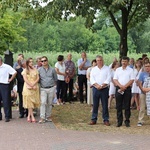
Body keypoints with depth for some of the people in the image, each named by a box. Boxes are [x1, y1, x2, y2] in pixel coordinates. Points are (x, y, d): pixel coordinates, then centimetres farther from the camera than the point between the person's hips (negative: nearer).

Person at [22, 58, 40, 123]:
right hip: (28, 88, -3)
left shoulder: (35, 70, 10)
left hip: (35, 88, 3)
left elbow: (38, 78, 2)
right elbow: (25, 79, -6)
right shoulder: (25, 70, 3)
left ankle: (29, 116, 13)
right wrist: (32, 86, -13)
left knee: (33, 101, 2)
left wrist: (33, 84, -14)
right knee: (29, 102, -6)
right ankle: (32, 117, -9)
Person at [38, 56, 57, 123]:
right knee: (43, 103, -12)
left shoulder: (52, 70, 4)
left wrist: (53, 85, 9)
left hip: (51, 88, 1)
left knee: (50, 103, 7)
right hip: (43, 89, -1)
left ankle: (48, 116, 19)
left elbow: (55, 79, 11)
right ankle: (42, 118, -12)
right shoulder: (39, 70, 1)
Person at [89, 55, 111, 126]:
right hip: (95, 89, 2)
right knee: (95, 105, 5)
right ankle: (93, 119, 11)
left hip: (104, 89, -2)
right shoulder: (93, 69, 11)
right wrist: (97, 85, -15)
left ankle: (106, 120, 6)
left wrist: (102, 86, -15)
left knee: (105, 105, 0)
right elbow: (91, 79, 1)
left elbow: (108, 79, -5)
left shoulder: (107, 68, 4)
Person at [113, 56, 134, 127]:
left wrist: (124, 87, -12)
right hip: (119, 89, 2)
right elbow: (115, 80, 4)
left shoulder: (130, 70, 4)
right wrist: (121, 86, -11)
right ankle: (119, 121, 9)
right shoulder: (118, 70, 11)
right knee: (119, 106, 3)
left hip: (127, 89, -2)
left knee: (127, 106, 1)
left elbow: (131, 80, -3)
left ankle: (127, 121, 7)